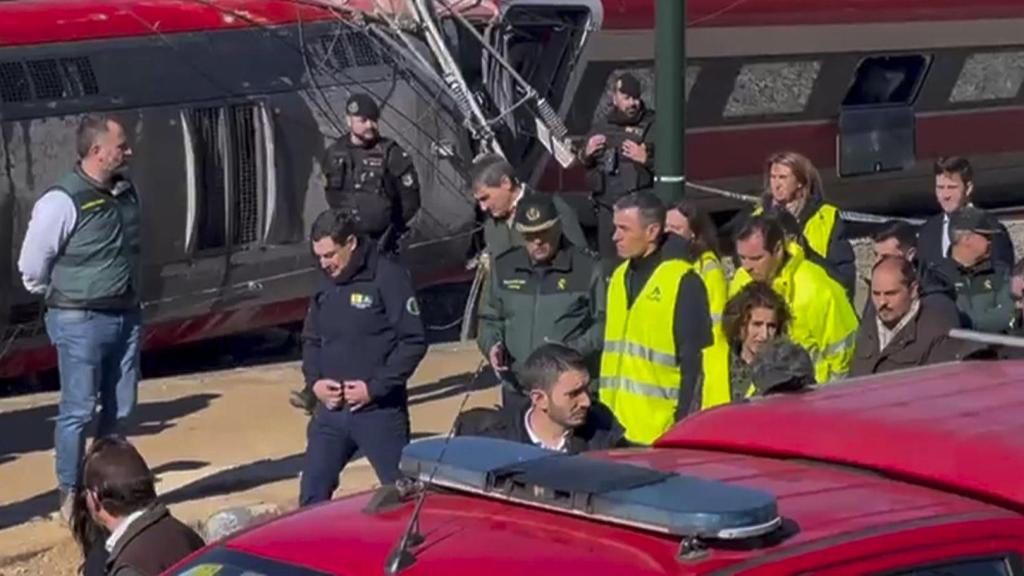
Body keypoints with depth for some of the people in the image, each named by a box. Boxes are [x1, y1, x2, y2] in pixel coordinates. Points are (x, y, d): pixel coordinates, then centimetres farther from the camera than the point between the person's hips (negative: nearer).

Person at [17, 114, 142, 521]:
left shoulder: (127, 193, 4)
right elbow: (32, 267, -10)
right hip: (80, 322, -6)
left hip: (126, 317, 7)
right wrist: (64, 301, 3)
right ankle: (70, 498, 9)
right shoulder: (63, 202, -17)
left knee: (120, 408, 12)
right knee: (78, 411, -1)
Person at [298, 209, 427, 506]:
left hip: (380, 411, -6)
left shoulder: (389, 278, -11)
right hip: (331, 410, 6)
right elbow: (311, 340, 20)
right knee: (312, 494, 7)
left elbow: (414, 341, -13)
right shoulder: (326, 284, 10)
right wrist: (314, 381, 1)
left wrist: (375, 387, -16)